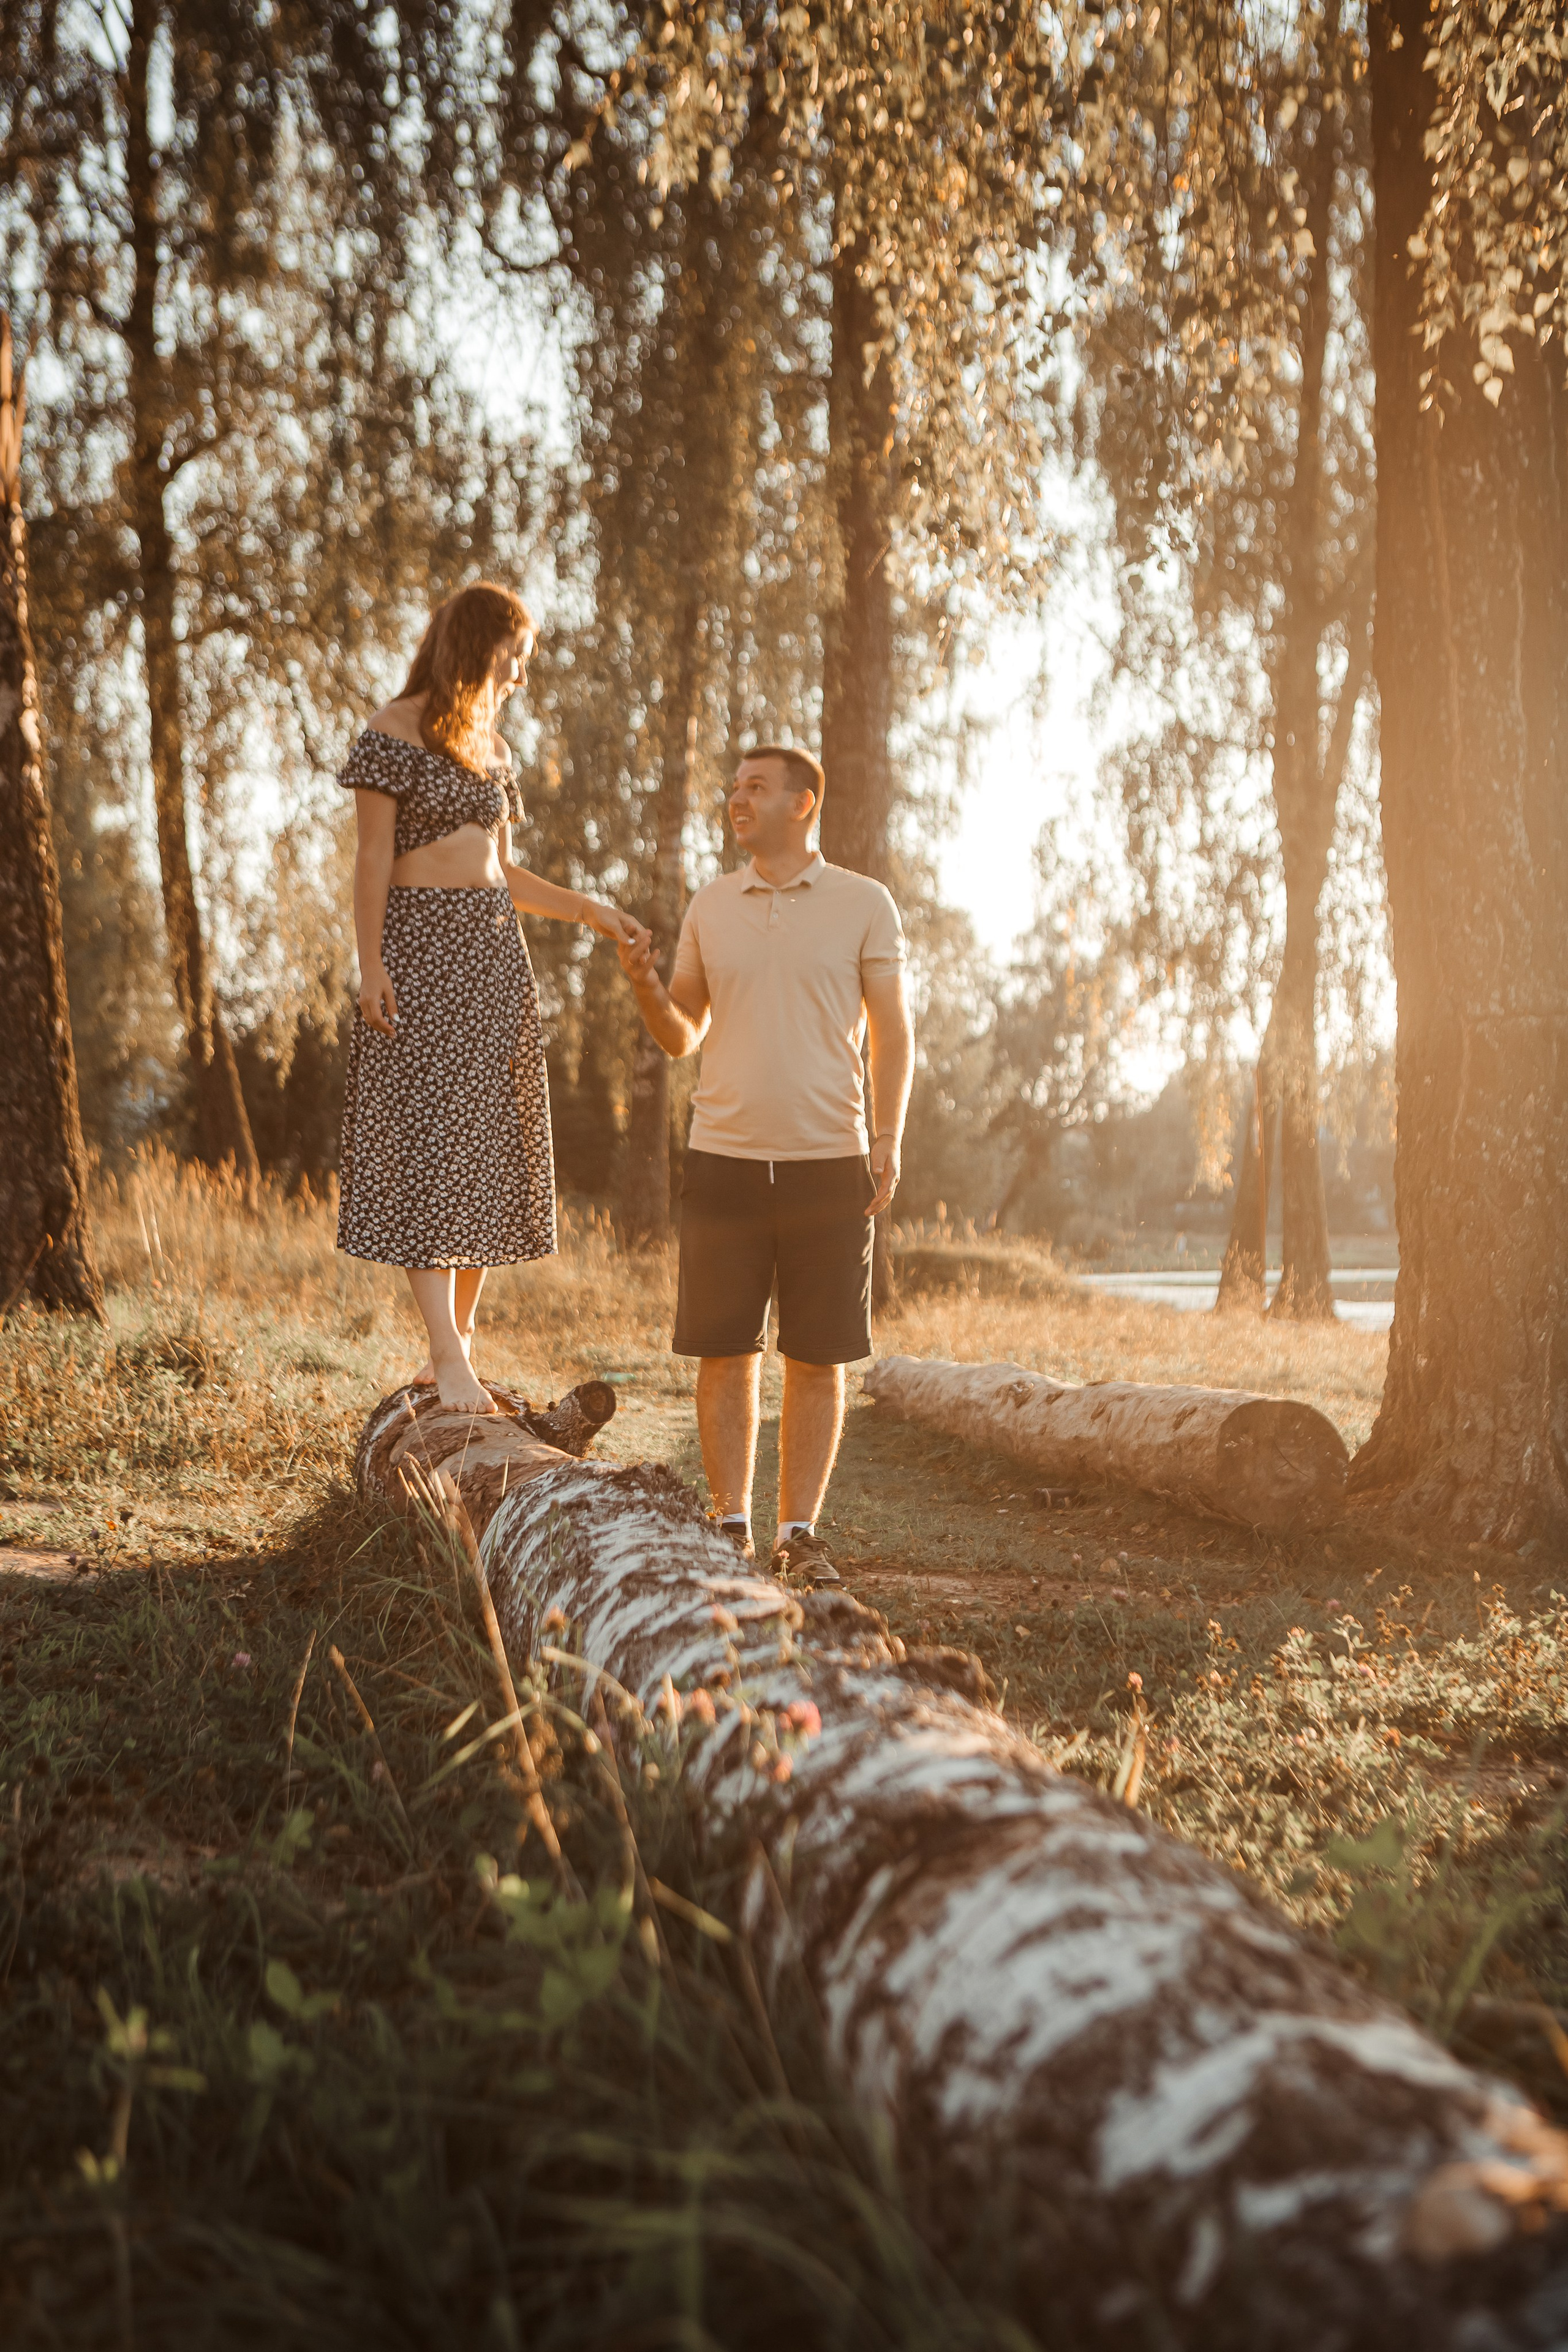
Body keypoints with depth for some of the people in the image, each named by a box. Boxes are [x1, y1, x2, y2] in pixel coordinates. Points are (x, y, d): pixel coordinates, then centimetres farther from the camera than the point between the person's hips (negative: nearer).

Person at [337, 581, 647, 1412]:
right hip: (423, 946, -7)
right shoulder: (392, 732, -3)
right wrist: (371, 966, -14)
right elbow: (373, 858, -7)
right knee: (429, 1137, -10)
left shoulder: (491, 744, 17)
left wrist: (592, 910, 16)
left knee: (488, 1146, 4)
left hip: (495, 952, 7)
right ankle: (448, 1354, -11)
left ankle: (456, 1342, 10)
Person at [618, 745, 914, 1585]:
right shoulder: (709, 907, 10)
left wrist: (888, 1137, -8)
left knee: (818, 1358, 3)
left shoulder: (864, 904, 3)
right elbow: (683, 1036, 15)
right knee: (724, 1354, 3)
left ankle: (800, 1532, 13)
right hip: (724, 1161, 2)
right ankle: (731, 1527, 14)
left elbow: (892, 1034, 4)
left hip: (829, 1163, -2)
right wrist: (645, 986, -5)